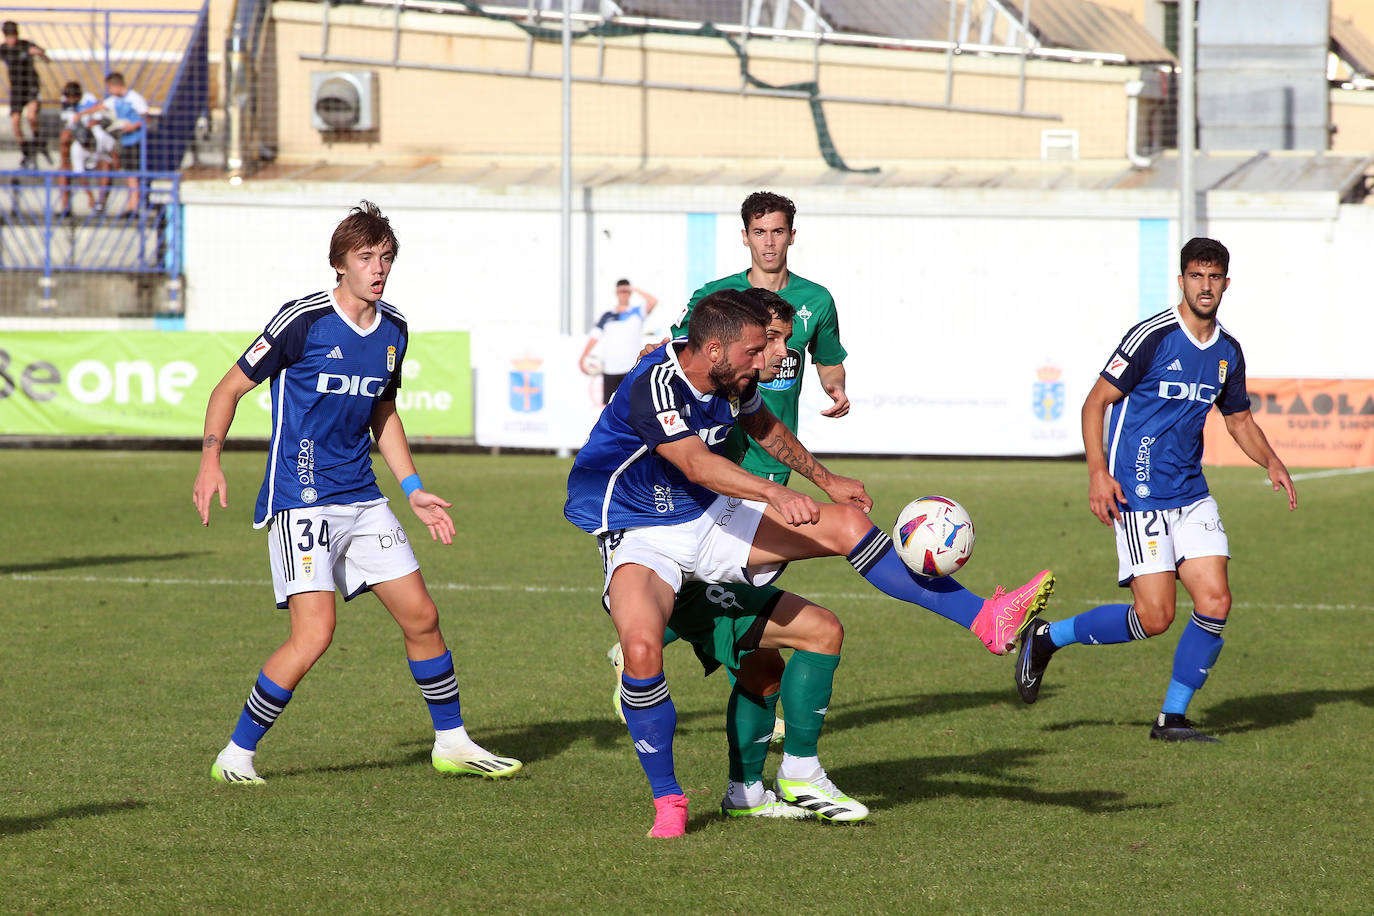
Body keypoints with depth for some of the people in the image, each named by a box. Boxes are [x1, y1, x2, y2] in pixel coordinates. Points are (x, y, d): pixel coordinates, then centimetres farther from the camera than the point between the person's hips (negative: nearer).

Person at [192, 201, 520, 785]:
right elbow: (230, 388, -6)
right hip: (300, 499, -7)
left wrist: (413, 490, 18)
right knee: (315, 633, -18)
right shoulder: (304, 320, -12)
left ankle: (451, 742, 25)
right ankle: (236, 757, -6)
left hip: (360, 500, 7)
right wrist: (210, 462, -19)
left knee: (421, 616, 7)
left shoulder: (393, 330, 8)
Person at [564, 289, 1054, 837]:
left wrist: (826, 480, 26)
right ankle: (667, 801, -15)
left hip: (706, 518, 7)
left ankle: (985, 619, -1)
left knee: (845, 523, -5)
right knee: (642, 648, -34)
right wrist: (776, 495, -58)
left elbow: (764, 428, 20)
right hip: (638, 538, -7)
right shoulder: (653, 386, -29)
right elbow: (696, 463, -44)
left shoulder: (732, 380, -3)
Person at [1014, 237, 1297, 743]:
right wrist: (1098, 472, -17)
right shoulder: (1152, 337, -11)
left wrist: (1272, 462, 4)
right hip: (1140, 496, -6)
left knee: (1215, 603, -6)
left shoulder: (1228, 352, 9)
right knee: (1155, 616, -12)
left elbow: (1240, 420, 23)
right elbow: (1096, 402, -8)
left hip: (1191, 494, 6)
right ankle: (1048, 636, 9)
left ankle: (1172, 717, 8)